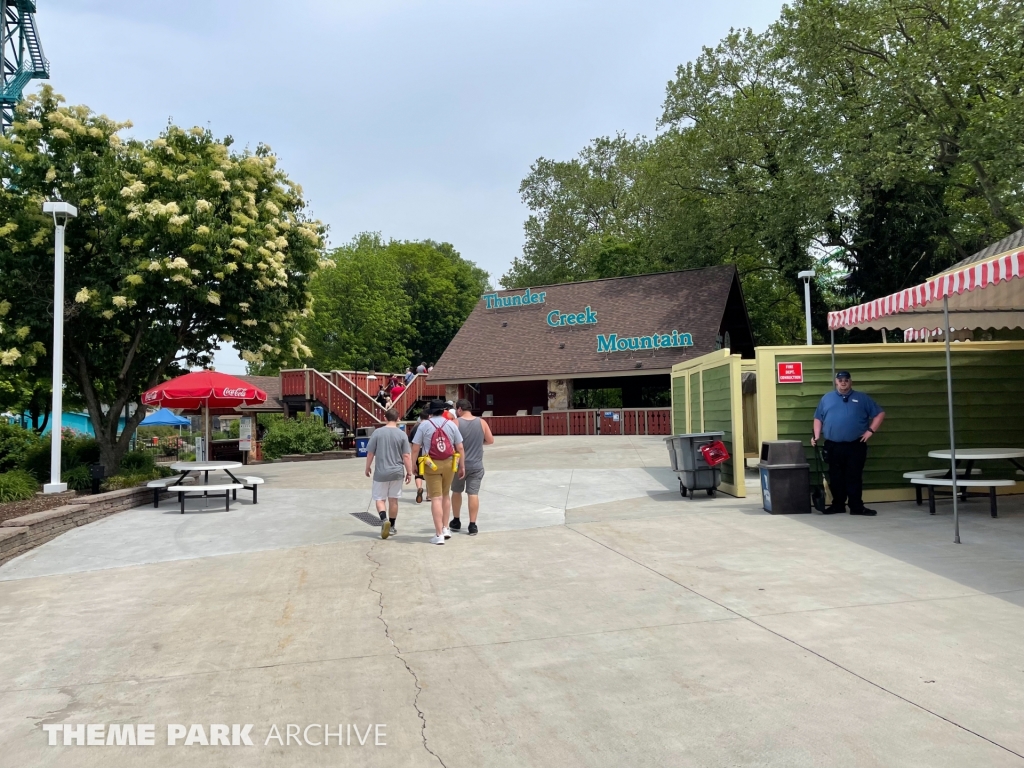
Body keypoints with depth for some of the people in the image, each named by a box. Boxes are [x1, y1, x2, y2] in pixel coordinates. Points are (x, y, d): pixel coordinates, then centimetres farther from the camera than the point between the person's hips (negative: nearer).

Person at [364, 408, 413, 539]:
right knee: (393, 499, 13)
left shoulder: (377, 432, -6)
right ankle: (391, 527, 21)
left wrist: (367, 468, 12)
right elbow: (406, 456, -6)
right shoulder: (402, 434, -5)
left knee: (379, 498, 9)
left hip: (381, 472, -1)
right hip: (397, 472, 1)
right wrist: (409, 472, 3)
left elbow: (370, 453, -2)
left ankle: (384, 519, -15)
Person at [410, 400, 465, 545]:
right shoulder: (451, 425, 3)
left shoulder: (424, 425, -3)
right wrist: (462, 466, 11)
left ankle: (439, 534, -2)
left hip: (431, 465, -2)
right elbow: (460, 448, 3)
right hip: (449, 464, 3)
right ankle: (445, 528, 22)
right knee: (445, 495, 20)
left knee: (436, 498, -1)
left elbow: (415, 448, -6)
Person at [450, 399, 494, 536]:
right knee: (473, 494, 2)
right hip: (476, 465, 1)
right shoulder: (481, 422, -1)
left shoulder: (455, 423, -8)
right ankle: (472, 525, 0)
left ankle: (456, 521, 28)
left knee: (456, 492, 17)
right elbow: (490, 441, 3)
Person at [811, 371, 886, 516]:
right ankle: (838, 505, 15)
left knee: (855, 477, 0)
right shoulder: (826, 399, 11)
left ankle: (857, 507, 5)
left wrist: (870, 430, -2)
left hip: (856, 446, -1)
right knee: (835, 478, 6)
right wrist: (816, 436, 0)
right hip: (833, 446, 2)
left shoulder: (862, 398, 6)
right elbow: (818, 418, 13)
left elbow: (880, 414, 8)